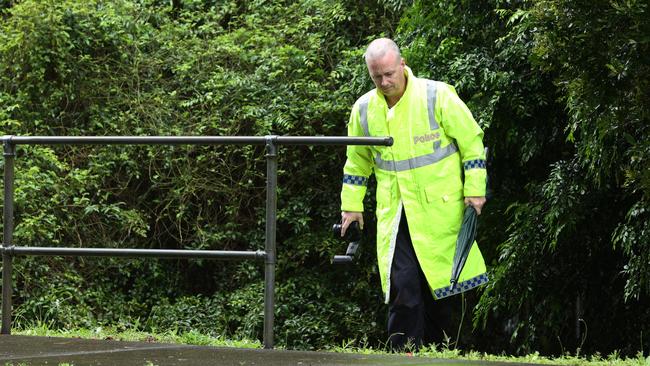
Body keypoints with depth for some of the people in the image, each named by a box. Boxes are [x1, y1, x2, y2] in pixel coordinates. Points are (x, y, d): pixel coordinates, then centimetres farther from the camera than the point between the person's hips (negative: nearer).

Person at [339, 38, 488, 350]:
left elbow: (471, 140, -3)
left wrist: (474, 189, -6)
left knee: (439, 284, 6)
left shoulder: (437, 96, -9)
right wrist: (351, 204, 17)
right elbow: (357, 161, 18)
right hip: (395, 216, 2)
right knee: (402, 286, -10)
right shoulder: (364, 109, 3)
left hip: (439, 210, -2)